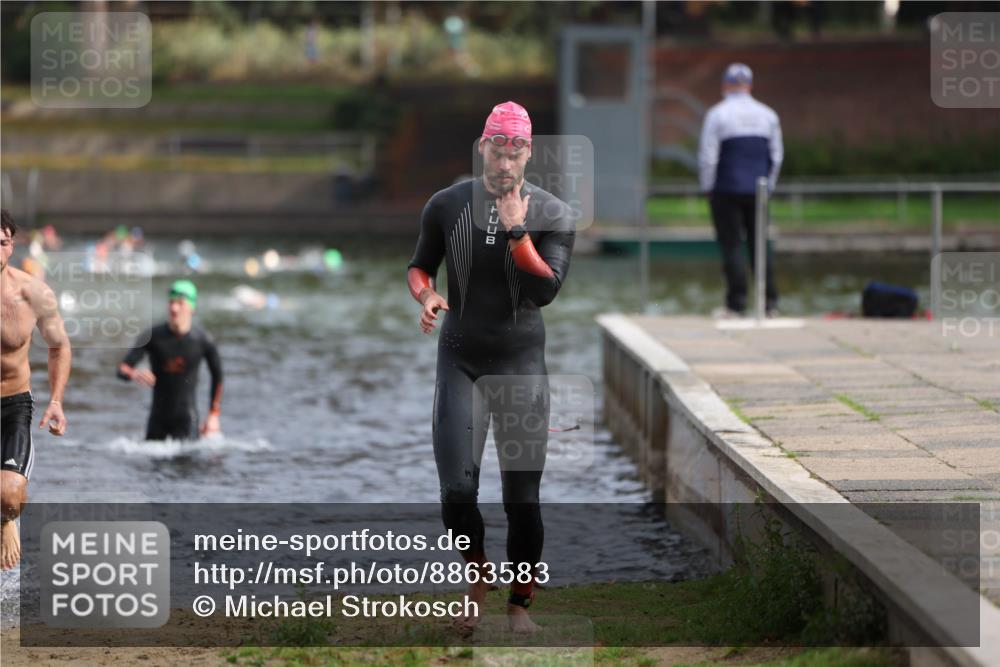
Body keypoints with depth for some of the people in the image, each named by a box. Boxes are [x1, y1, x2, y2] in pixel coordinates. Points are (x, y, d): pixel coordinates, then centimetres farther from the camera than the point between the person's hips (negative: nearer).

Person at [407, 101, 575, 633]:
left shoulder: (552, 215, -3)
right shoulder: (447, 205, 1)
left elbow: (545, 290, -14)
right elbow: (420, 265, 13)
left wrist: (516, 230, -21)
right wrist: (425, 295, -9)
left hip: (521, 363, -1)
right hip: (460, 361, 1)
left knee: (523, 498, 0)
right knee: (456, 490, -10)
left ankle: (519, 604, 16)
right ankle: (477, 574, 19)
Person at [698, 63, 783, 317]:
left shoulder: (718, 114, -6)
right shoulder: (767, 114, 8)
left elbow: (708, 156, -8)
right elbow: (776, 155, 11)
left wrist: (708, 187, 2)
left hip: (727, 190, -4)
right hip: (757, 191, 4)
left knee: (731, 245, -1)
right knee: (759, 244, 8)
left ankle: (736, 304, -4)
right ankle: (769, 302, 3)